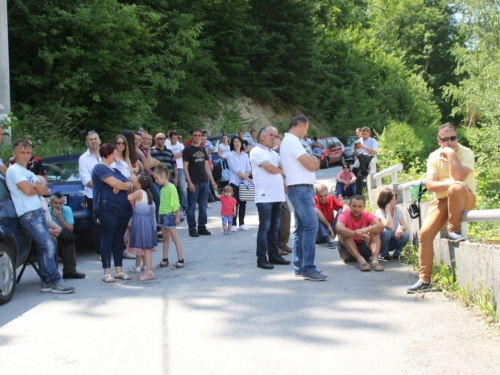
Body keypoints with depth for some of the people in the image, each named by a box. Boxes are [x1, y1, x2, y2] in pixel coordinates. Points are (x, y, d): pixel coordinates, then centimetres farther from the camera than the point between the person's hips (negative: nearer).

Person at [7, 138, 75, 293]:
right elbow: (27, 190, -17)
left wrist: (33, 185, -6)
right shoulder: (14, 170, -5)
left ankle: (46, 282, 11)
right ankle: (56, 282, -12)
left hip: (39, 212, 9)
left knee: (43, 248, 7)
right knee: (49, 247, -14)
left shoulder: (29, 173, 22)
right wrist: (38, 188, 2)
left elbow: (45, 191, 11)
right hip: (28, 215, -9)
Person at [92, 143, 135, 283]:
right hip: (108, 208, -8)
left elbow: (130, 184, 14)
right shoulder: (99, 168, -3)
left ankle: (119, 271, 12)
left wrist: (120, 186, -8)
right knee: (108, 240, -6)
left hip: (122, 209, 8)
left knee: (119, 240, 7)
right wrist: (126, 185, 2)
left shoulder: (115, 170, 23)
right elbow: (114, 183, -16)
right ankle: (107, 273, -3)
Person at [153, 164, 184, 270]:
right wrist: (160, 214, 15)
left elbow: (176, 203, -15)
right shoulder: (162, 189, 12)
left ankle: (180, 260, 0)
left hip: (170, 215, -9)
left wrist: (177, 216, -15)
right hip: (162, 215, 9)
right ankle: (165, 260, 20)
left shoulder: (171, 187, -14)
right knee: (165, 238, 14)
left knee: (175, 238, -4)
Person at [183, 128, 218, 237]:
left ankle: (202, 227, 16)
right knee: (192, 207, -1)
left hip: (204, 182, 6)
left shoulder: (203, 149, 14)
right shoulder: (187, 150, -3)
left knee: (203, 207, 9)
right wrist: (190, 183, -16)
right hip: (194, 183, -6)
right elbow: (185, 167, -8)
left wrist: (212, 180, 11)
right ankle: (192, 229, 4)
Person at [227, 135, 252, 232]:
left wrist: (247, 174, -15)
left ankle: (242, 224, 13)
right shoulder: (230, 155, -2)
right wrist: (247, 178, -18)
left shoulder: (245, 155, 12)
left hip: (244, 183, 4)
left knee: (243, 203, 6)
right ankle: (233, 224, -3)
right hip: (234, 182, -4)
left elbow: (249, 168, 8)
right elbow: (235, 169, -11)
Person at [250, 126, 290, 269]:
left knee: (274, 227, 11)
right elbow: (270, 168, -11)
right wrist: (282, 171, 5)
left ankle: (274, 255, 18)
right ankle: (261, 258, -3)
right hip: (265, 196, -8)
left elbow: (283, 165, 11)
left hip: (277, 195, 8)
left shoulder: (274, 153, 23)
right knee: (264, 227, -7)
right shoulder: (256, 151, -4)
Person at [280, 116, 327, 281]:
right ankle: (308, 269, -14)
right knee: (311, 226, -13)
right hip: (301, 188, -11)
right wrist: (315, 160, 4)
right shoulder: (292, 141, -13)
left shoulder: (288, 141, 20)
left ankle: (299, 267, 16)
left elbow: (310, 164, 20)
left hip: (301, 189, 11)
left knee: (301, 228, 12)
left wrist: (312, 161, 1)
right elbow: (311, 165, -16)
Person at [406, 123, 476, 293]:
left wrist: (451, 153, -22)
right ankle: (424, 279, -5)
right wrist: (449, 183, -27)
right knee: (425, 233, -14)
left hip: (465, 198, -4)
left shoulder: (466, 153, -9)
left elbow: (458, 177, -27)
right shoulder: (434, 157, 1)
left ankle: (454, 230, -17)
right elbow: (430, 185, -10)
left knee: (456, 188, -39)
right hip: (442, 199, 4)